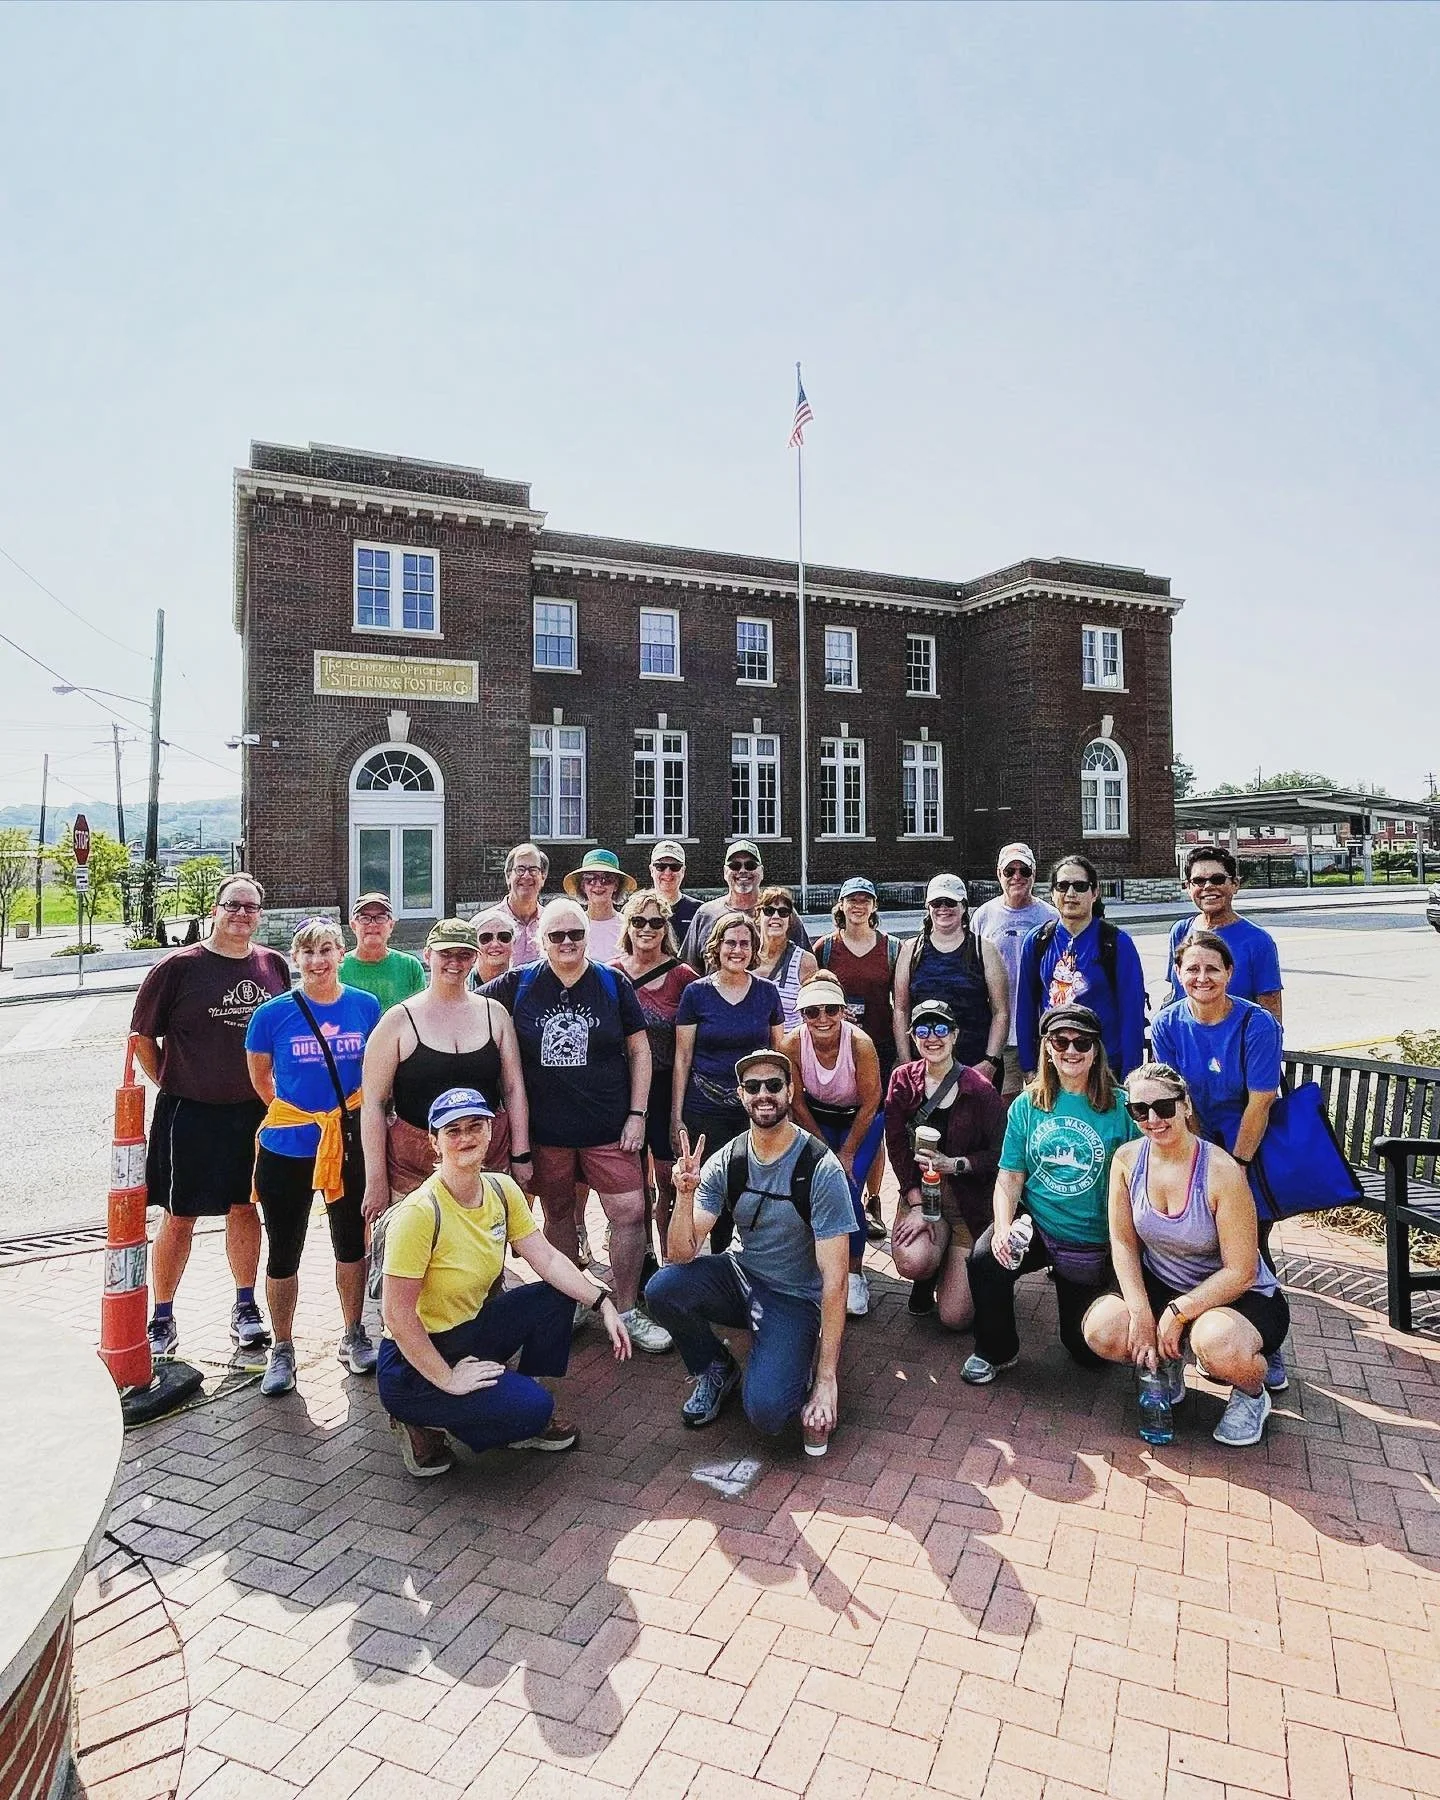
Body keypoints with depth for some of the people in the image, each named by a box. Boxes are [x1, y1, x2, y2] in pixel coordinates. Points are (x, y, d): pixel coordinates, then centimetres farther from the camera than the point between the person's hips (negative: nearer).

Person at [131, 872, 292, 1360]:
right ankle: (162, 1319, 23)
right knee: (179, 1215, 7)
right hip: (190, 1113, -3)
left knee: (245, 1207, 14)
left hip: (254, 1111, 3)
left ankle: (245, 1308, 28)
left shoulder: (274, 966, 3)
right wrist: (171, 1083, -1)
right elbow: (142, 1036, -1)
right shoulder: (179, 967, -8)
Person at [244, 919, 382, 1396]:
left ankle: (354, 1337, 34)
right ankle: (282, 1350, 29)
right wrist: (294, 1112, 10)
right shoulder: (272, 1014, -9)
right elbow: (260, 1075, 7)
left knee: (351, 1243, 15)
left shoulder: (366, 1007, -4)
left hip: (349, 1145, 2)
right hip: (286, 1149, -1)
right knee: (284, 1253, 9)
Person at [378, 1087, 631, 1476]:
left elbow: (548, 1260, -3)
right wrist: (448, 1379, -21)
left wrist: (602, 1302, -15)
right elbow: (397, 1314, -24)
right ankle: (421, 1424, 1)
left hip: (470, 1332, 7)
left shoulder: (502, 1190, -3)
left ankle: (529, 1419, 9)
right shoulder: (419, 1213, -26)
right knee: (532, 1406, -22)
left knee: (558, 1295, -8)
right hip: (413, 1364, -7)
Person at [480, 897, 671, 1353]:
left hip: (608, 1126, 0)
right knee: (558, 1214, 14)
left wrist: (637, 1114, -3)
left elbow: (639, 1050, 3)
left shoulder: (612, 984, 0)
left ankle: (627, 1311, 13)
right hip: (546, 1129, 1)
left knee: (630, 1213, -4)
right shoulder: (519, 986, -1)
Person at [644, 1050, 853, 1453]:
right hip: (740, 1276, 4)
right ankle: (717, 1370, 6)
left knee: (765, 1412, -27)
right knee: (661, 1289, -23)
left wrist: (827, 1380, -22)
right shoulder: (725, 1162, -9)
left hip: (795, 1299, -4)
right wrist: (685, 1194, -32)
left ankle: (798, 1374, 9)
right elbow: (681, 1256, -12)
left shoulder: (821, 1168, -21)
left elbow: (834, 1279, -20)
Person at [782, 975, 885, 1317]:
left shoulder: (860, 1043, -32)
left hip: (860, 1119, -2)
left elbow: (870, 1104, -17)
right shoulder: (791, 1045, -26)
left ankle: (855, 1273, 5)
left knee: (848, 1192, -16)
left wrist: (847, 1153, -12)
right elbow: (797, 1103, -11)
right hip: (816, 1118, 2)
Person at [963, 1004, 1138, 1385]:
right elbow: (1010, 1175, -2)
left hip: (1093, 1242, -1)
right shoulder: (1027, 1105, -1)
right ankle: (996, 1351, -2)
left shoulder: (1119, 1106, -8)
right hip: (1035, 1226, 1)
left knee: (1088, 1350, 8)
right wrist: (1003, 1227, -19)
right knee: (985, 1260, -29)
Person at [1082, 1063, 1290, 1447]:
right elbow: (1123, 1242, -4)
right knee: (1102, 1331, -23)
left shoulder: (1221, 1171, -25)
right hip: (1160, 1285, 4)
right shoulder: (1127, 1159, -10)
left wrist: (1177, 1313, -21)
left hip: (1236, 1295, -4)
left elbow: (1241, 1272, -20)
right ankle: (1167, 1362, 14)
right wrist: (1142, 1315, -15)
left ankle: (1252, 1394, 2)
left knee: (1217, 1343, -38)